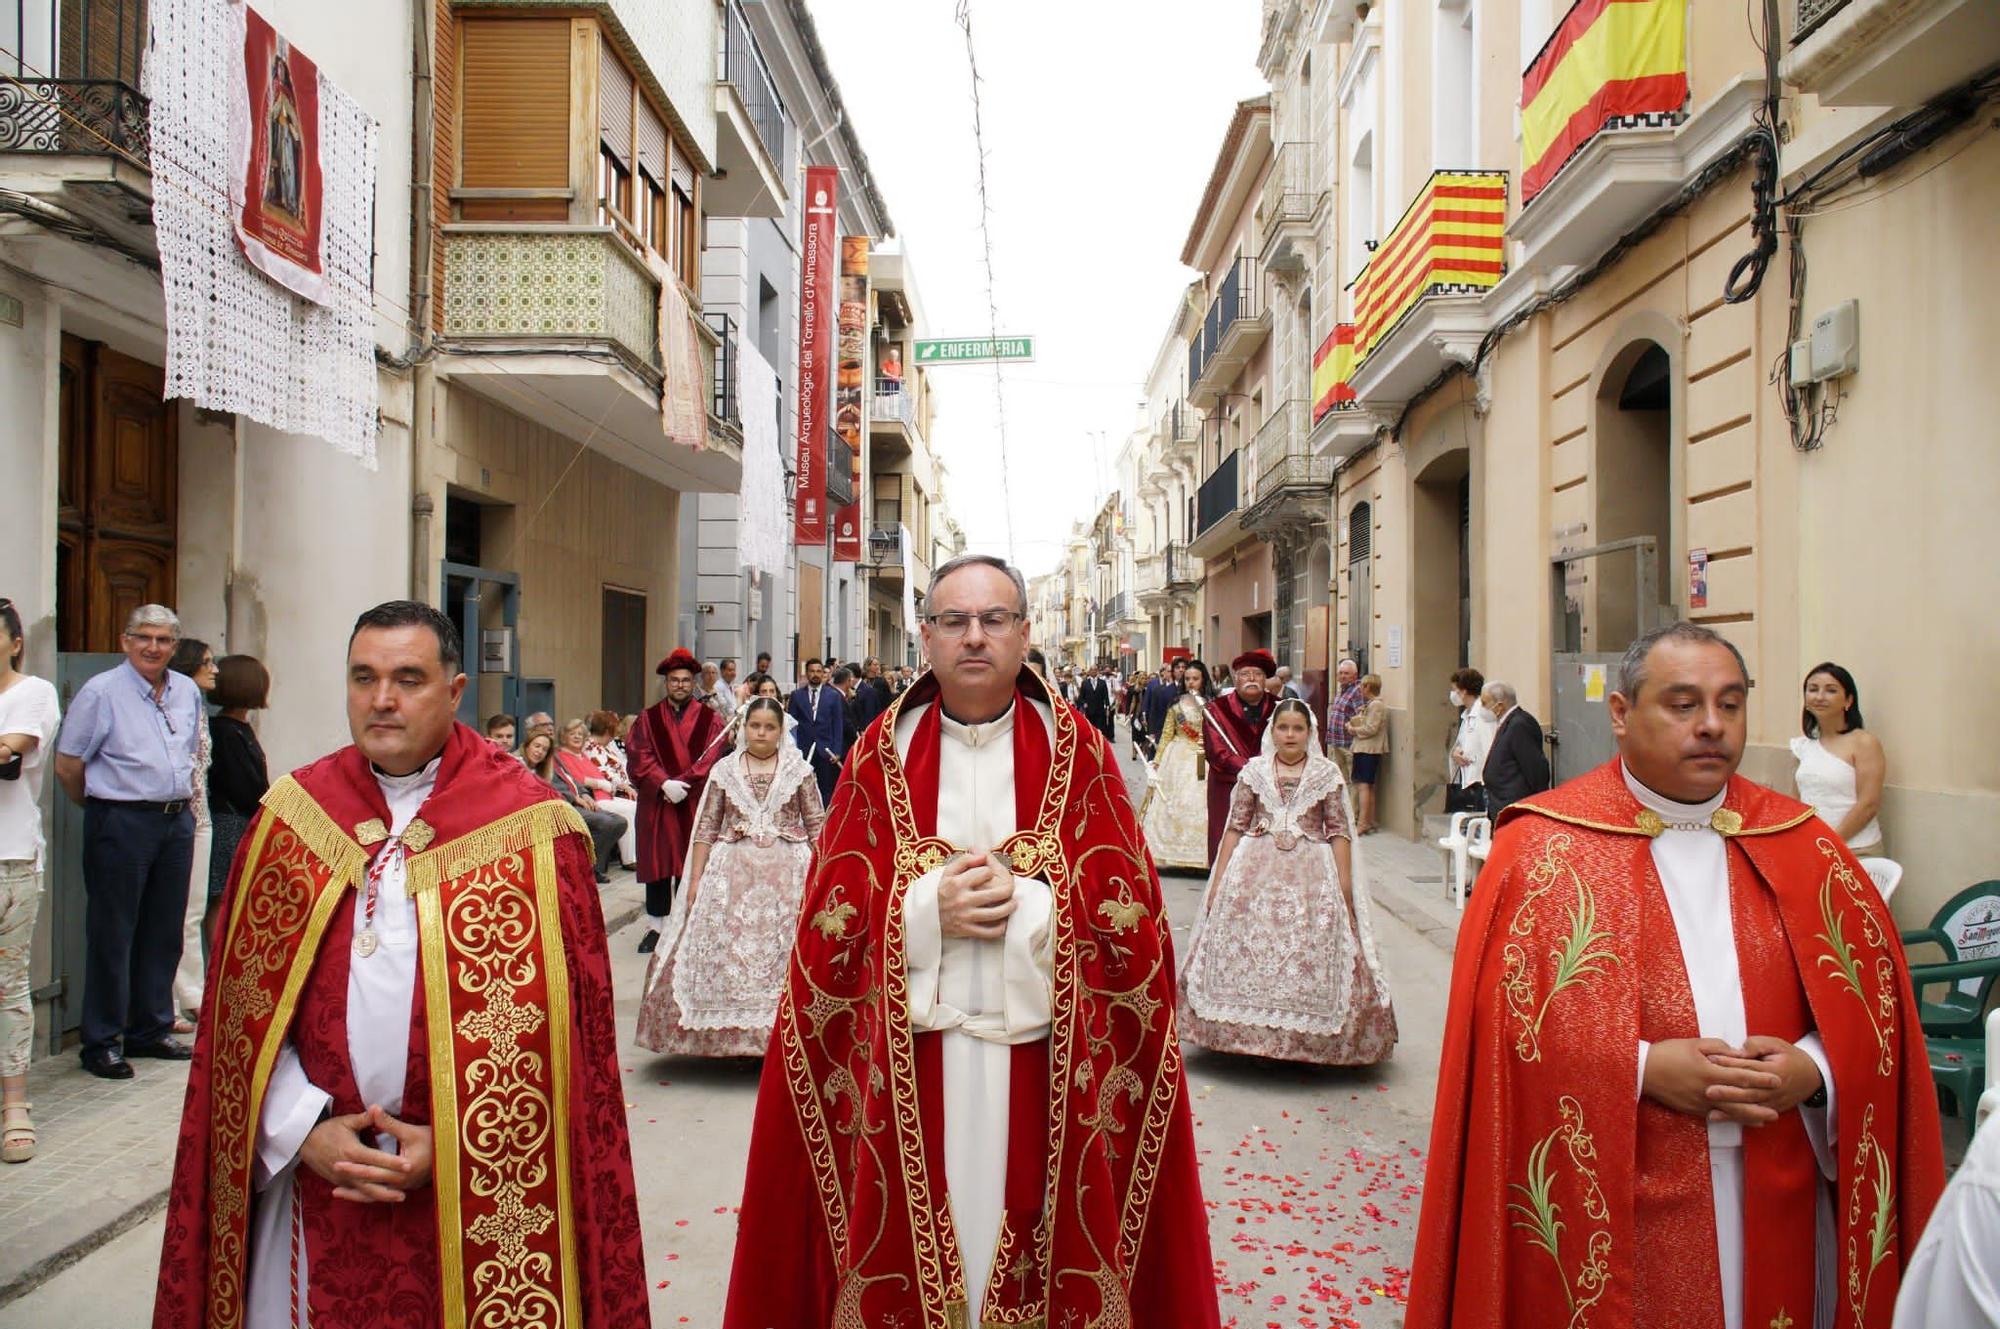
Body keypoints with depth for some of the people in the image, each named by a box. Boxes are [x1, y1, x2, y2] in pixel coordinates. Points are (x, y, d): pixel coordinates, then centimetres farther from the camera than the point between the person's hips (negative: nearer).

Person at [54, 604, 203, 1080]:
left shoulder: (188, 692, 10)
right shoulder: (101, 692, -7)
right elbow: (67, 765, -4)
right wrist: (101, 807, 6)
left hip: (177, 821, 6)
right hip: (121, 823, -6)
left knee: (164, 934, 12)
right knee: (112, 936, 1)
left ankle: (151, 1030, 24)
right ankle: (102, 1042, 10)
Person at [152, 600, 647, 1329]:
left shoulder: (530, 825, -7)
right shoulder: (293, 811, 4)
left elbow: (553, 1017, -7)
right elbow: (244, 997, 5)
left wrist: (454, 1147, -11)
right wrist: (303, 1128, -5)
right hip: (312, 1170, 3)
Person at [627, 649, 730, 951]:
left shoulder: (711, 720, 4)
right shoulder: (648, 719, 8)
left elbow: (710, 761, -6)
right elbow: (638, 758, -3)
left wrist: (680, 784, -17)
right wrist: (665, 784, -18)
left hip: (696, 805, -1)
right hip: (656, 804, 1)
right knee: (657, 865, 5)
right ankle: (655, 927, 14)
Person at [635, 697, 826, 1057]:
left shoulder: (799, 770, 5)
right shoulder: (724, 770, 8)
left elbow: (817, 825, 6)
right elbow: (706, 827, 8)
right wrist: (695, 879, 2)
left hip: (789, 871, -1)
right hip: (733, 871, 1)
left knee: (787, 954, -6)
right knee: (728, 952, -2)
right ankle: (734, 1037, 8)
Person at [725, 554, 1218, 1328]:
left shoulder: (1080, 754, 1)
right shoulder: (881, 755, 3)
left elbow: (1134, 914, -2)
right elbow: (828, 919, 2)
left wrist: (1029, 909, -15)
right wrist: (926, 911, -14)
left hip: (1043, 1054, 0)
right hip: (909, 1053, 1)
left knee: (1038, 1242, 6)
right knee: (910, 1244, 7)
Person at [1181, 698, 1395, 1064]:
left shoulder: (1328, 773, 5)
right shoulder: (1254, 770, 8)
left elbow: (1339, 833, 3)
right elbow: (1235, 827, 8)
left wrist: (1345, 891, -2)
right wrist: (1218, 880, 4)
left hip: (1311, 874, -1)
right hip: (1255, 870, 1)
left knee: (1312, 953, -6)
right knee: (1247, 947, -5)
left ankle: (1310, 1041, 6)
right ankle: (1250, 1032, 8)